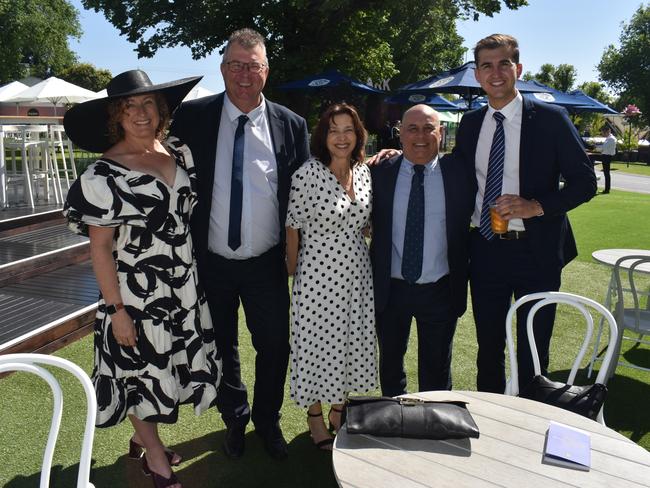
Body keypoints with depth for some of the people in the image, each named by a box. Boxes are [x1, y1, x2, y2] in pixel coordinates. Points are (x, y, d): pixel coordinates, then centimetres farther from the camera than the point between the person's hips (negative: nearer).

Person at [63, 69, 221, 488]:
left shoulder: (180, 154, 1)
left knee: (168, 367, 18)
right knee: (143, 372, 10)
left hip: (185, 288, 5)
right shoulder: (103, 176, -13)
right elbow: (100, 246, -12)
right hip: (138, 294, -5)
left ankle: (143, 438, 43)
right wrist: (116, 309, -14)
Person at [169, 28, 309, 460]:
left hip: (266, 263, 0)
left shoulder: (291, 125, -5)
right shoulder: (192, 117, -6)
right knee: (222, 348, 17)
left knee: (275, 347, 12)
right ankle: (235, 419, 44)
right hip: (211, 262, 1)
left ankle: (268, 421, 39)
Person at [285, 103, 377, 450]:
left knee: (350, 342, 17)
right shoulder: (307, 174, -15)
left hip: (356, 275, 6)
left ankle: (339, 411, 39)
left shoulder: (364, 172, 2)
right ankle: (315, 416, 31)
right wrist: (292, 268, 0)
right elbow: (293, 225, -7)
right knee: (316, 344, 8)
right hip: (318, 277, -5)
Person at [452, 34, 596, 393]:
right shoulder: (469, 124, 7)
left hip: (535, 251, -3)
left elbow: (584, 181, -5)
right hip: (485, 251, 4)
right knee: (488, 347, 17)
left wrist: (536, 206, -20)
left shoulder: (550, 119, -5)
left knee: (533, 352, 8)